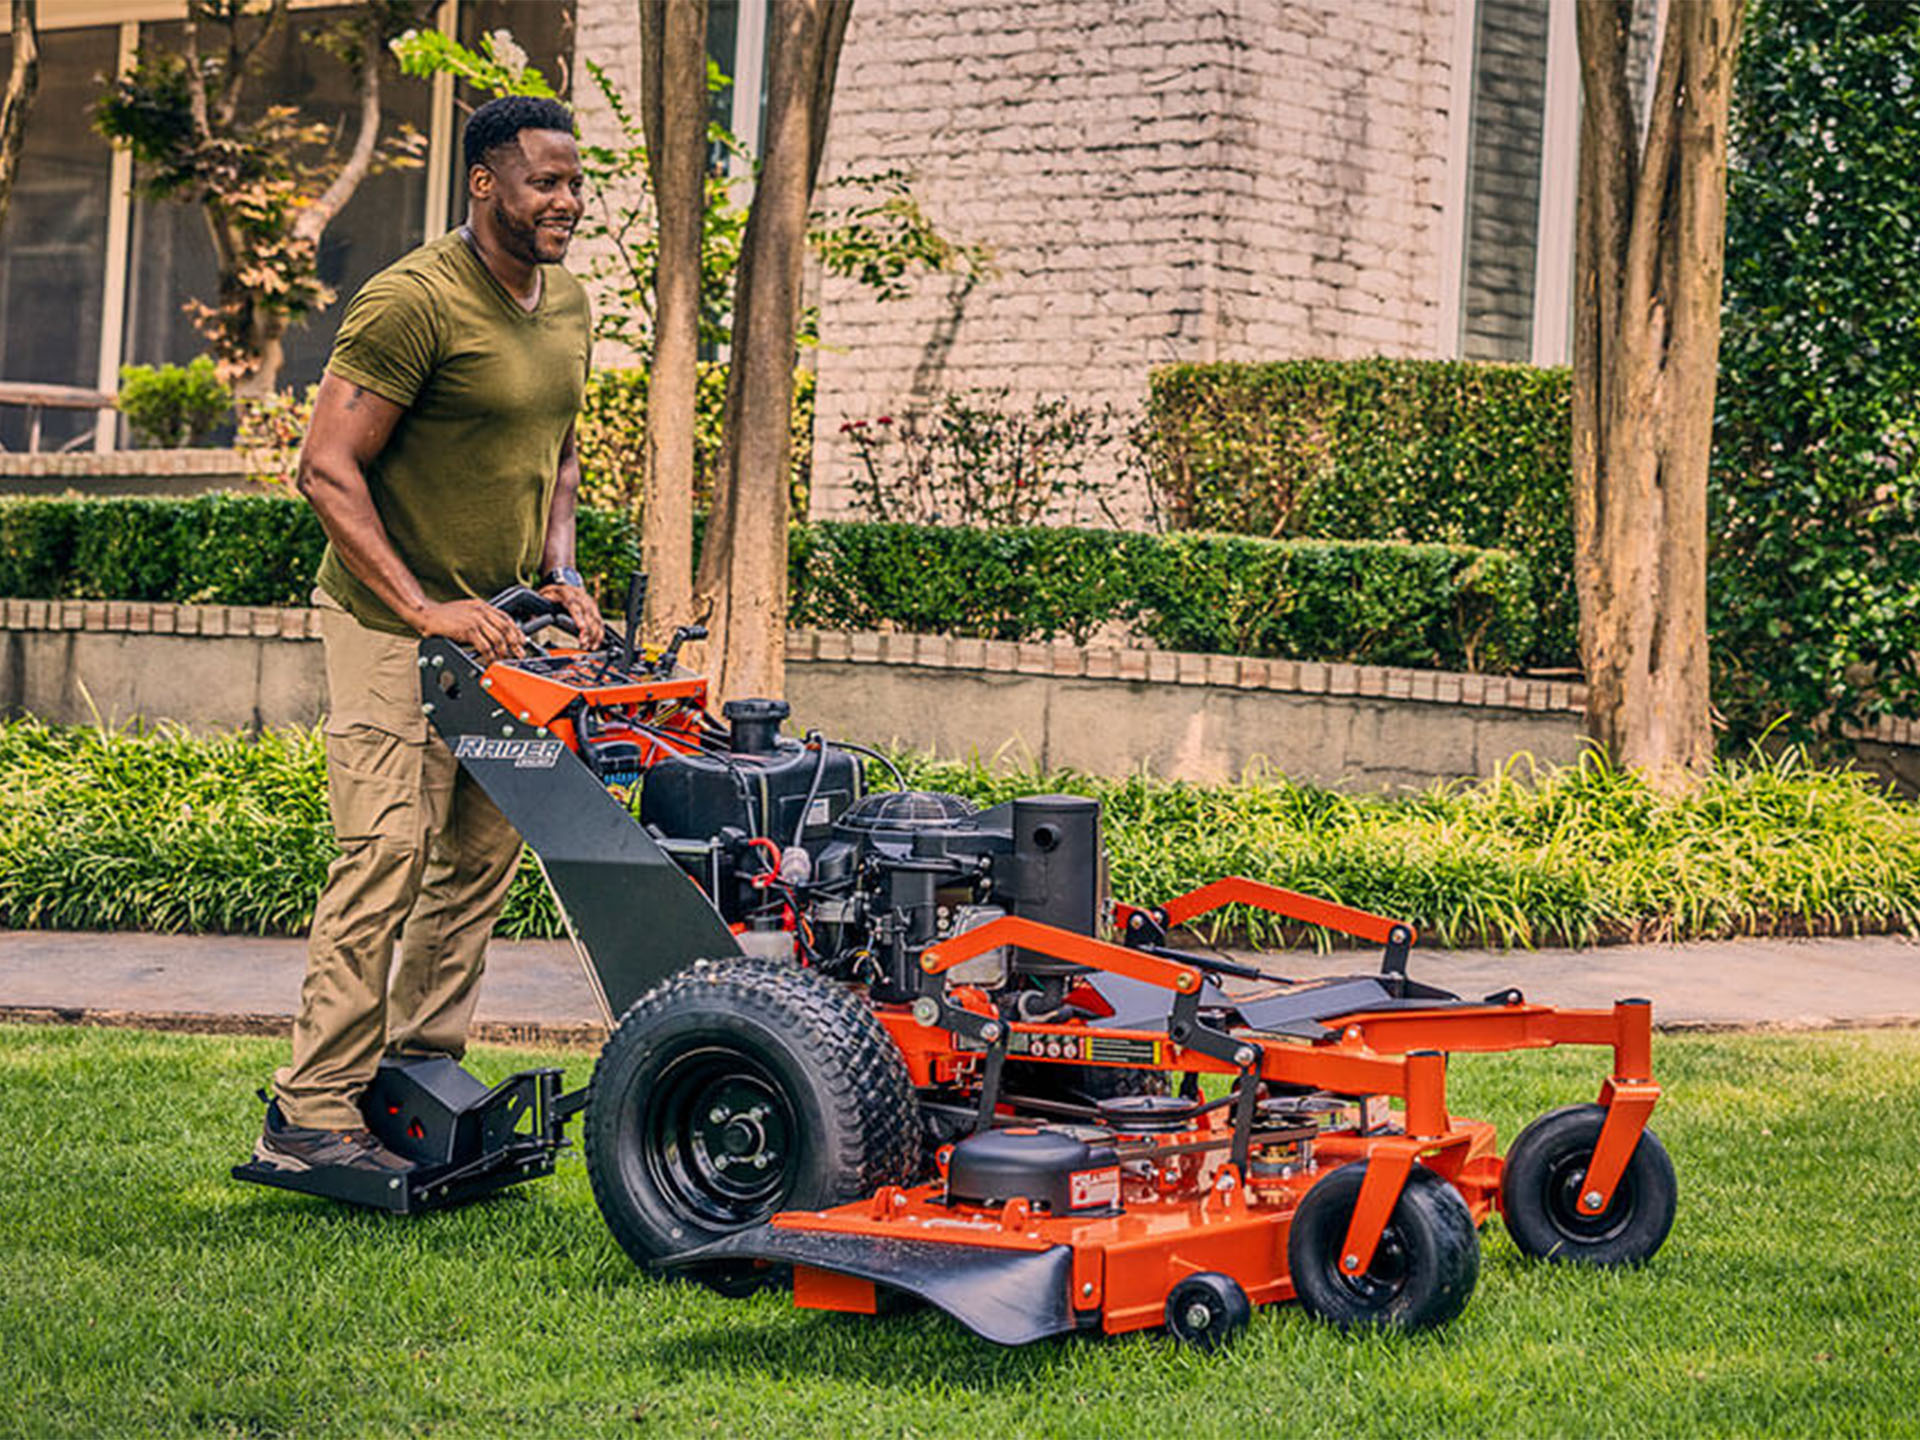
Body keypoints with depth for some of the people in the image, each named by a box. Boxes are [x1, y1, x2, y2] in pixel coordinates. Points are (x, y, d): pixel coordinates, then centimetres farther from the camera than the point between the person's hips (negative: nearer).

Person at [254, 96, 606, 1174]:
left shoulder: (568, 303, 10)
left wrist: (559, 574, 8)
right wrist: (424, 610, -23)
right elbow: (328, 469, -19)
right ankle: (312, 1113, -8)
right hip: (392, 619, -8)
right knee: (390, 854, -12)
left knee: (484, 856, 9)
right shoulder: (413, 301, -17)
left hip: (496, 621, 8)